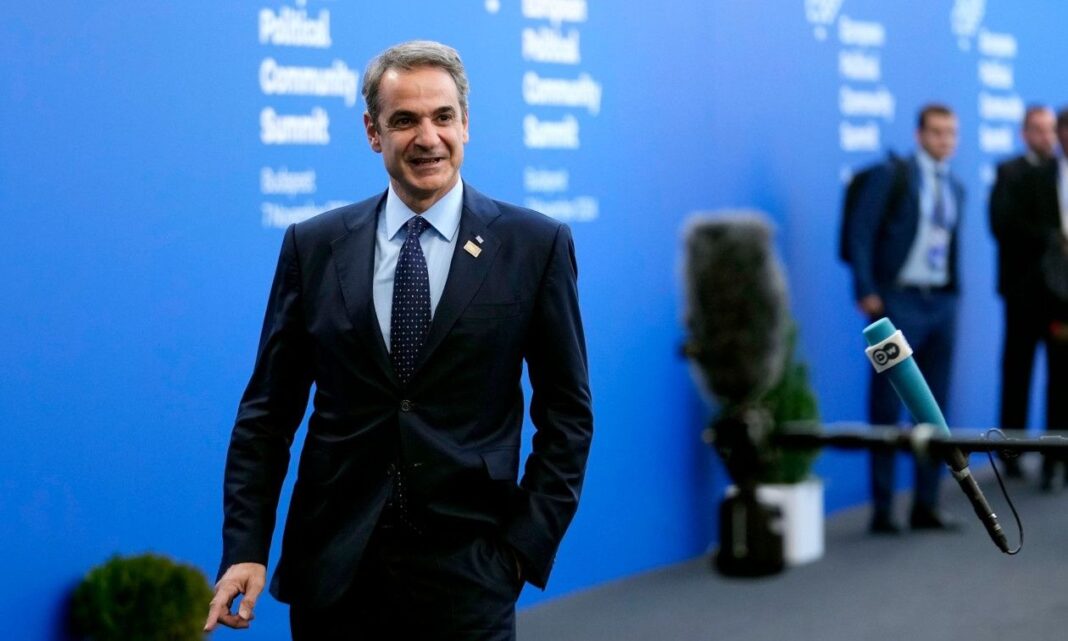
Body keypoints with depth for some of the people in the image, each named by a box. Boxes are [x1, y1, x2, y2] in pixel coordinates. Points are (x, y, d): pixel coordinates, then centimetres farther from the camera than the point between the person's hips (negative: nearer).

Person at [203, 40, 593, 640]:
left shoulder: (536, 245, -1)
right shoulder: (314, 246, 4)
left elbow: (566, 414, 3)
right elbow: (268, 409, 5)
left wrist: (527, 546, -5)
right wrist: (245, 548, -4)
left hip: (466, 569, -1)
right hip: (332, 567, 2)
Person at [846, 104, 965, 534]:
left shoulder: (955, 188, 13)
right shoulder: (892, 176, -5)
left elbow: (951, 245, 18)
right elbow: (861, 233, -9)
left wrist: (953, 291, 8)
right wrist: (866, 292, -15)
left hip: (942, 304, 6)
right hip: (899, 301, -6)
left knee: (934, 410, 7)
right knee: (887, 409, -1)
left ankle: (926, 506, 14)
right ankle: (882, 510, 4)